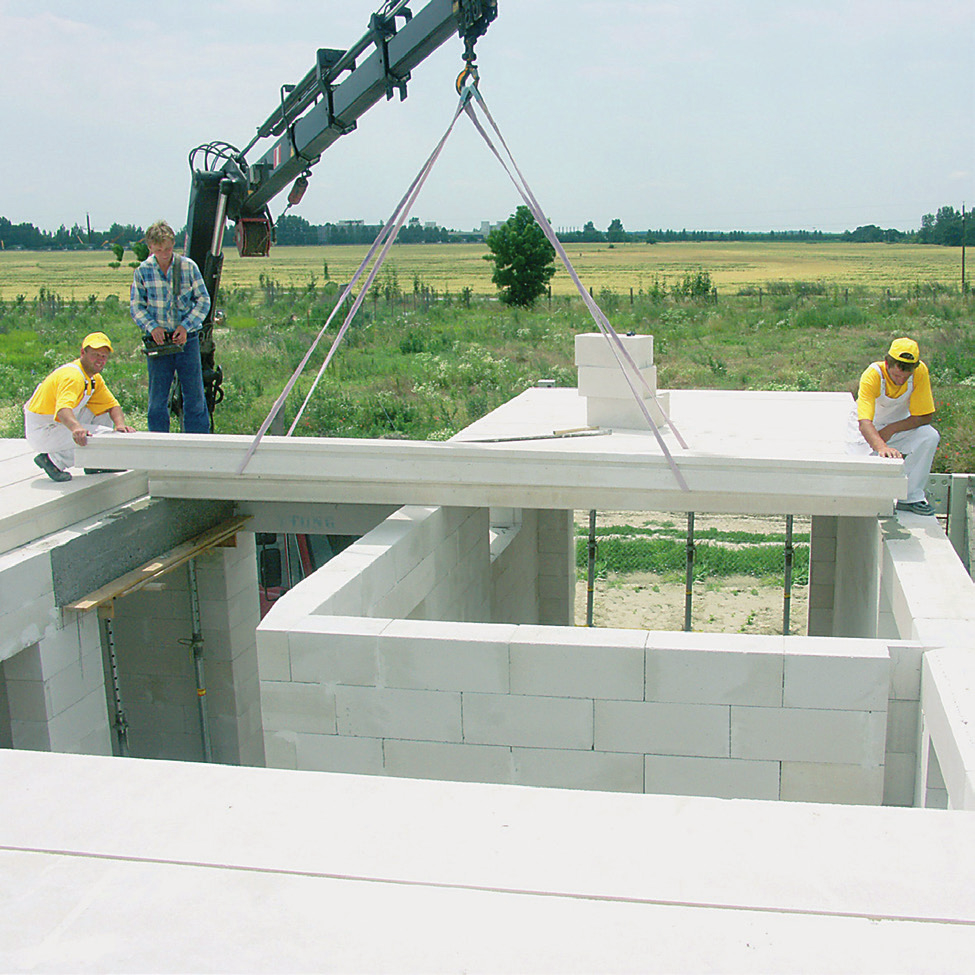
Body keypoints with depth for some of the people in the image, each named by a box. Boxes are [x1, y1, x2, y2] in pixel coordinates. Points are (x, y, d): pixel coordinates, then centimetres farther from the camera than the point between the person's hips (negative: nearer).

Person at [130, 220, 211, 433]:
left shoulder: (188, 267, -2)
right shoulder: (142, 271, 0)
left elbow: (203, 301, 2)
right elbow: (136, 306, 5)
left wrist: (186, 326, -11)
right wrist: (152, 327, -12)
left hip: (187, 338, -1)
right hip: (158, 341, 1)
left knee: (194, 395, 3)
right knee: (157, 398, 5)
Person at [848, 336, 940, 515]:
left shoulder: (920, 371, -22)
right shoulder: (872, 375, -31)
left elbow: (925, 416, -15)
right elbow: (864, 423, -44)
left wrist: (890, 430, -26)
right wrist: (881, 447, -62)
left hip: (901, 426, 2)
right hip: (870, 433, -2)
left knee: (930, 436, -27)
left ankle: (911, 497, -16)